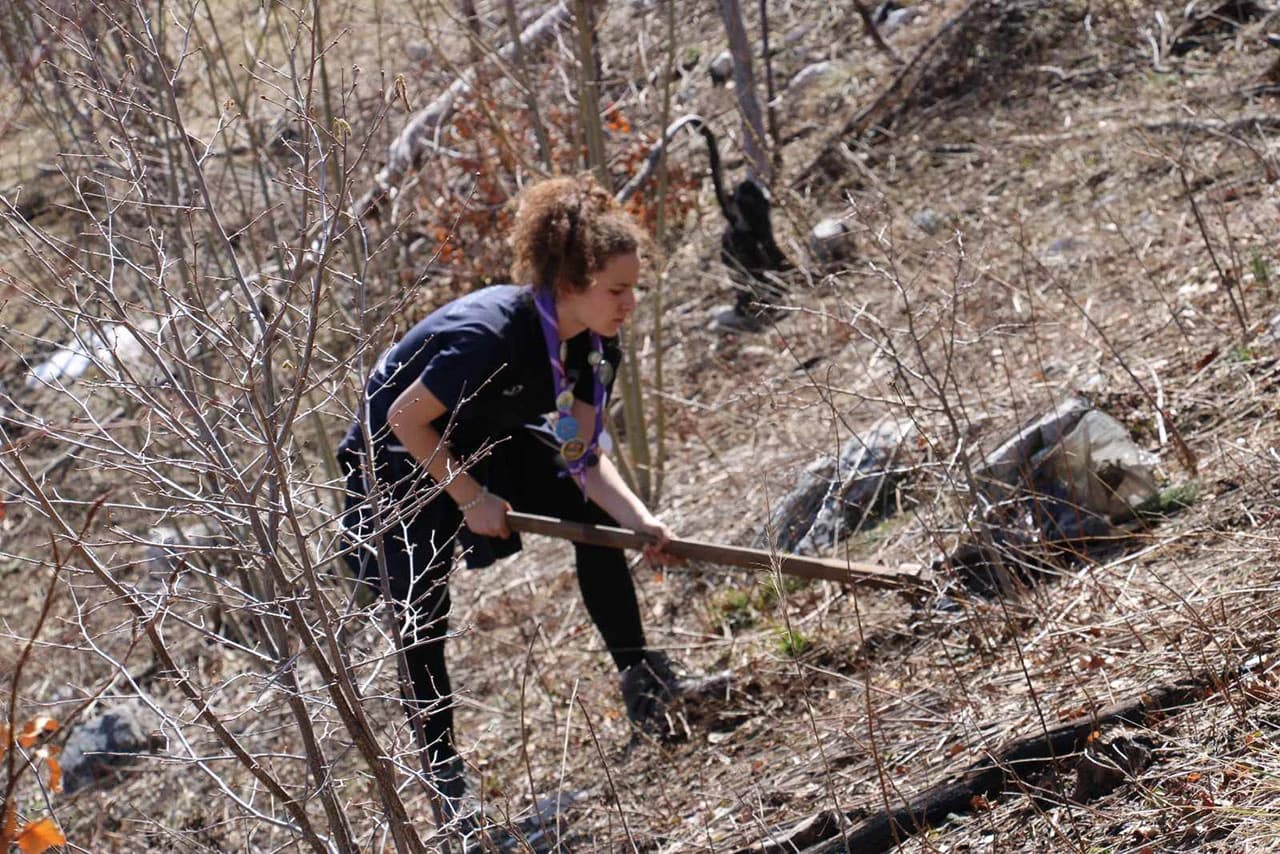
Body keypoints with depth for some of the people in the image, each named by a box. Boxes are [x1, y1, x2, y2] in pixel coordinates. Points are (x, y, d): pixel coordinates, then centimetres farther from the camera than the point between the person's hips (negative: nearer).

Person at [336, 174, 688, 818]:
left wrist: (641, 521, -29)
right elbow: (407, 420, -30)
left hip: (481, 441, 7)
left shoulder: (595, 347, -15)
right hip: (400, 457, -7)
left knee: (598, 515, -9)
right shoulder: (489, 335, -39)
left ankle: (637, 672, 3)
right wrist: (470, 497, -23)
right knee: (424, 620, -9)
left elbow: (585, 456, -13)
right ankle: (442, 773, 6)